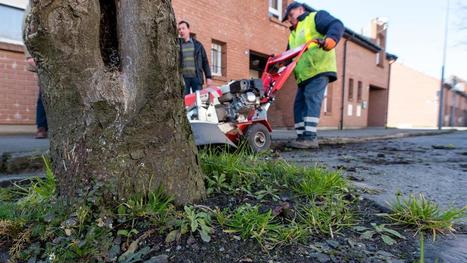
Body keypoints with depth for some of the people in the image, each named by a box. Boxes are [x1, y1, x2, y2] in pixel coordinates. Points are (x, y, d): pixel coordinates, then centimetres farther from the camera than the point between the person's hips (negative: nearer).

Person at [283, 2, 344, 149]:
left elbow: (336, 25, -10)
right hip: (303, 76, 9)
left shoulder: (316, 17, 8)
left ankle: (310, 138, -20)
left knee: (311, 101, -19)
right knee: (299, 105, 1)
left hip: (319, 70, -8)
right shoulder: (293, 35, 31)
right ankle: (302, 137, 3)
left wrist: (330, 39, -31)